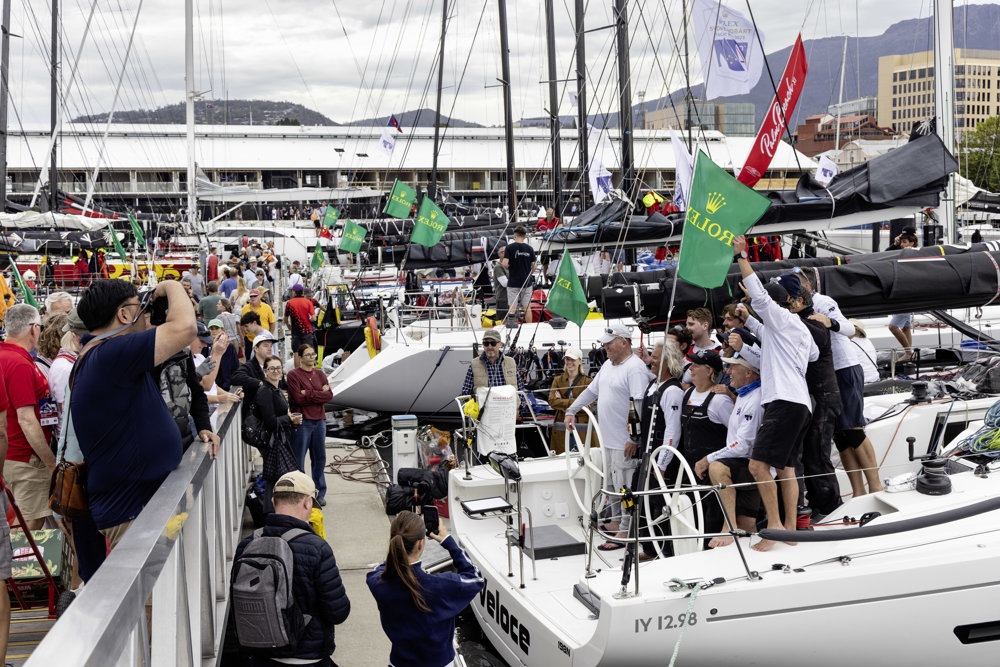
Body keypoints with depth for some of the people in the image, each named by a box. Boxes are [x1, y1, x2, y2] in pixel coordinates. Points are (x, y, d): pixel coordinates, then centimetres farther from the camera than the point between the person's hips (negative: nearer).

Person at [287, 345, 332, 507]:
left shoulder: (320, 374, 11)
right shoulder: (293, 375, -4)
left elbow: (329, 395, 0)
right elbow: (299, 398, -14)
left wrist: (308, 393, -10)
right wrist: (320, 393, -11)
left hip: (319, 420, 5)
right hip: (302, 421, -5)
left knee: (320, 457, 10)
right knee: (298, 459, 0)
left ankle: (320, 493, 20)